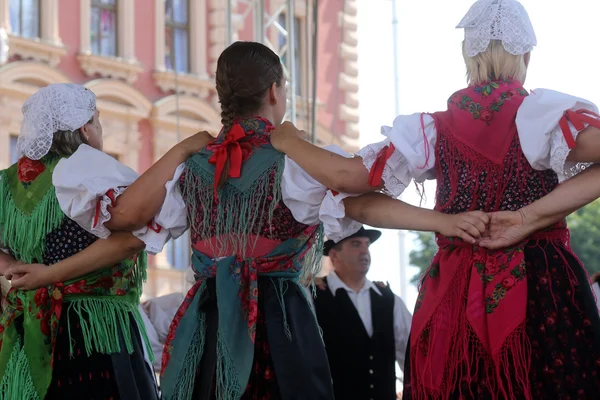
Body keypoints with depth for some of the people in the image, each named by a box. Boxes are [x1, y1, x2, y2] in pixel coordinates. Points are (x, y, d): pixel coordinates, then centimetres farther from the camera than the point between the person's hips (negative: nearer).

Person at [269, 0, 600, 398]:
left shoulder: (434, 130, 3)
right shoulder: (543, 113, -7)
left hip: (453, 296, 3)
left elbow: (345, 175, 4)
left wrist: (287, 142, 18)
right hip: (541, 289, -3)